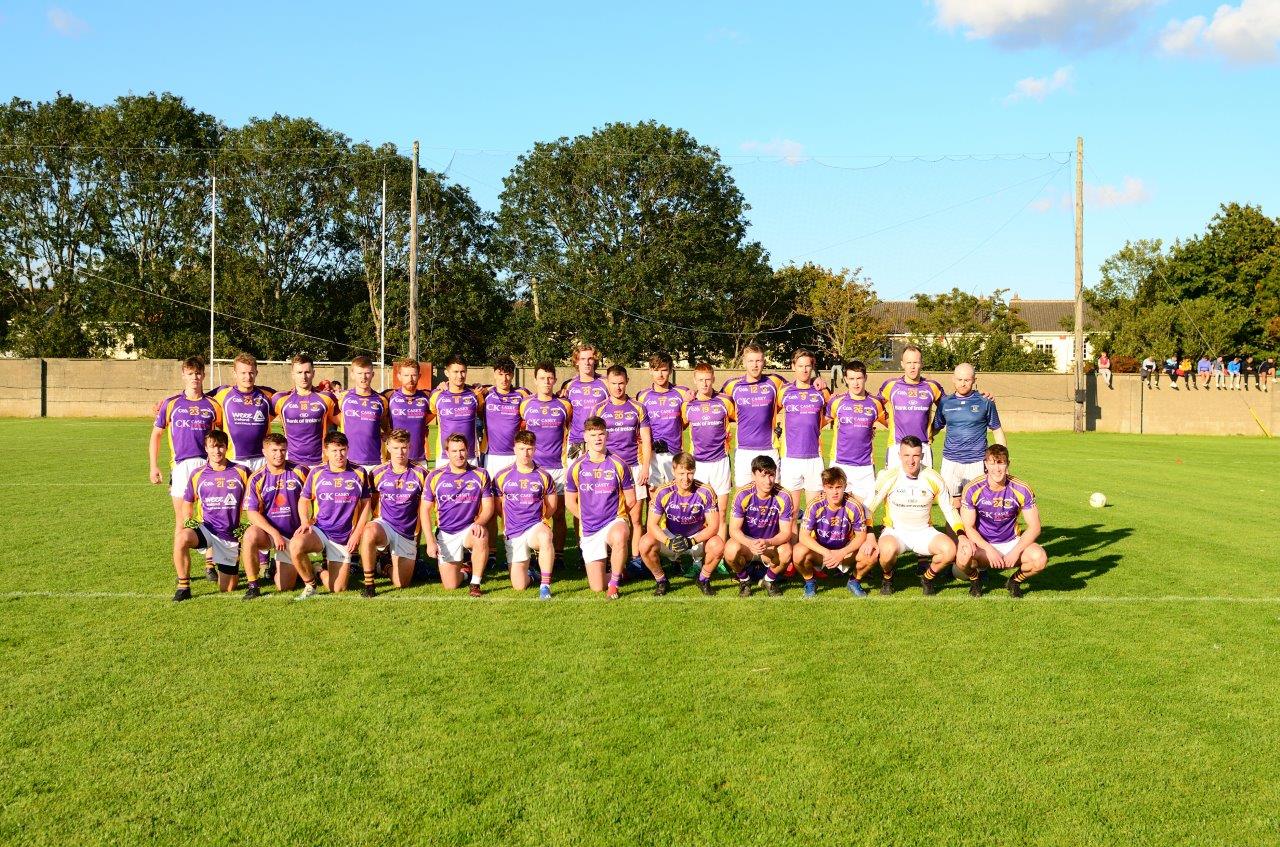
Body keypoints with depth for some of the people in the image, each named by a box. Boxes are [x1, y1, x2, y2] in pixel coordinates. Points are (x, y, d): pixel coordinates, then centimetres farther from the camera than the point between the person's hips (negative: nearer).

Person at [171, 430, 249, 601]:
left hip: (231, 535, 0)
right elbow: (187, 503, 13)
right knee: (181, 538, -35)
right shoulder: (197, 474, 1)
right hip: (206, 529, 1)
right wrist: (188, 522, -4)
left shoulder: (241, 472, -3)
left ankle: (232, 569, 39)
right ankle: (183, 587, -18)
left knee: (227, 588, 2)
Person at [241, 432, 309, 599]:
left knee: (284, 587, 2)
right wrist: (275, 534, -22)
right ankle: (253, 585, -21)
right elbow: (252, 513, -11)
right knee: (250, 535, -37)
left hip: (294, 534, 1)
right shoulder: (257, 478, -6)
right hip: (268, 531, -1)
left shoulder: (299, 472, -4)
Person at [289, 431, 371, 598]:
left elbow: (365, 504, 6)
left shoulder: (359, 473, 0)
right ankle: (310, 585, -8)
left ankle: (324, 567, 32)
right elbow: (303, 500, 12)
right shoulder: (316, 473, 1)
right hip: (319, 531, 0)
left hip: (344, 538, 0)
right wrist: (305, 521, -7)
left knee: (338, 589, -3)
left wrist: (357, 533, -3)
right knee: (295, 546, -35)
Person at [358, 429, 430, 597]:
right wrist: (378, 525, 2)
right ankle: (368, 583, -23)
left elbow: (423, 508, 4)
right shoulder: (377, 473, -1)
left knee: (401, 584, -1)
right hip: (385, 525, -1)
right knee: (369, 532, -39)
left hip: (408, 533, 1)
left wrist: (418, 532, 4)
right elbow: (374, 504, 12)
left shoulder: (420, 473, -3)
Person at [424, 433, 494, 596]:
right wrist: (430, 541, -6)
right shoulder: (435, 476, -1)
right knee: (450, 585, -8)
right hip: (446, 534, 1)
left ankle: (475, 583, -19)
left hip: (470, 529, 0)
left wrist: (479, 523, -22)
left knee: (481, 537, -38)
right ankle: (464, 571, 29)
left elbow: (488, 507, 0)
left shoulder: (481, 474, -1)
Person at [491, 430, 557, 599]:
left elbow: (551, 506, 12)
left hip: (536, 528, -1)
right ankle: (530, 574, 33)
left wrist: (538, 521, 10)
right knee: (519, 586, -5)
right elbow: (498, 505, 14)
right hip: (513, 534, 1)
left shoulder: (543, 476, 0)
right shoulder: (502, 476, 1)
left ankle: (545, 584, -28)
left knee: (545, 537, -41)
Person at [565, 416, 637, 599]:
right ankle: (615, 569, 36)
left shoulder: (619, 465, -5)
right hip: (589, 530, 2)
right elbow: (570, 503, 11)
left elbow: (631, 501, 3)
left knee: (619, 537, -42)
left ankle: (614, 583, -18)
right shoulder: (576, 467, -1)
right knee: (597, 587, 0)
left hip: (615, 522, -2)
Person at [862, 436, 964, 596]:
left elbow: (949, 510, 4)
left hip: (924, 532, 2)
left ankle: (928, 578, 6)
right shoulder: (888, 477, -12)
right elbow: (869, 508, -6)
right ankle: (887, 577, 0)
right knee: (888, 549, -36)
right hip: (895, 531, -2)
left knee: (950, 549, -26)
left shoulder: (933, 479, -6)